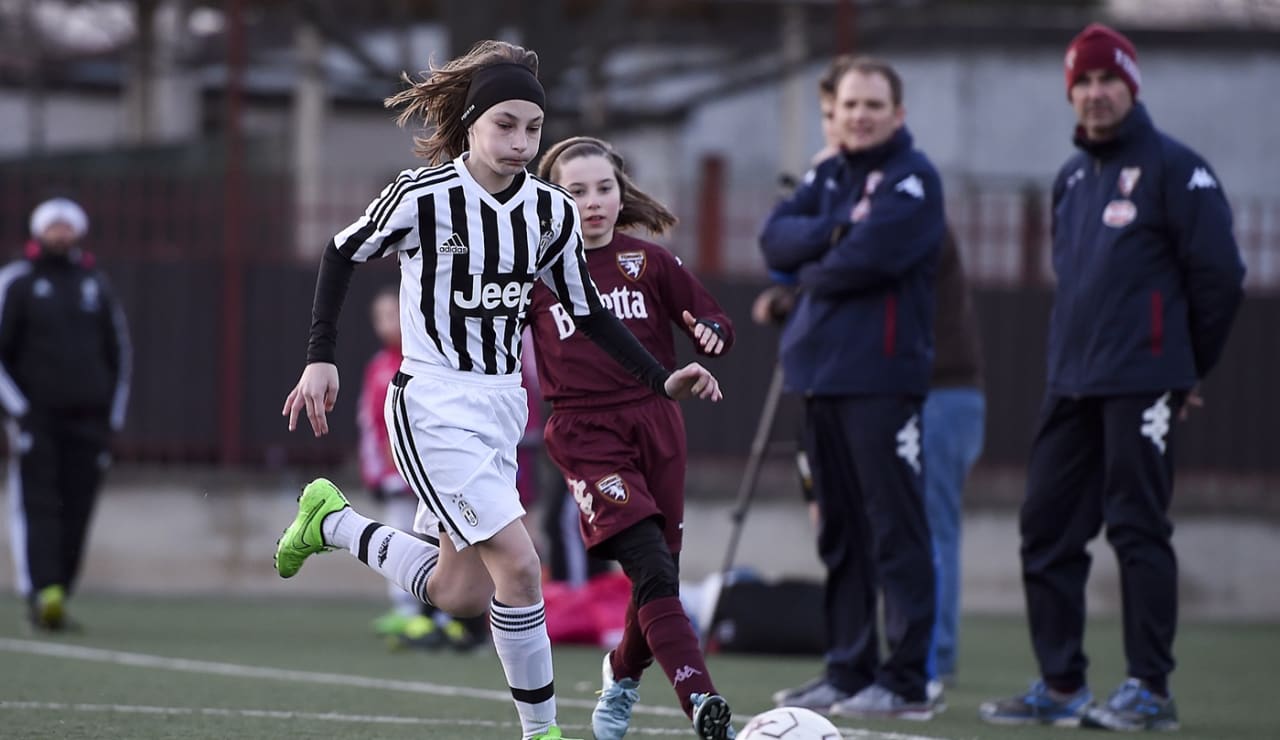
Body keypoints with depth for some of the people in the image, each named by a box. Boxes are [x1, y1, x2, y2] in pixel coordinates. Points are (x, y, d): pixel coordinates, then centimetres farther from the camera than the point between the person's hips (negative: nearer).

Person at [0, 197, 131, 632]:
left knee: (76, 514, 0)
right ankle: (42, 593, -27)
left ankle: (57, 601, 6)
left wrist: (113, 417, 13)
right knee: (37, 508, -14)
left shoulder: (96, 285, 14)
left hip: (87, 418, 4)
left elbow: (120, 352, 21)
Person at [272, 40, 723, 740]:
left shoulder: (552, 211, -1)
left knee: (460, 594, 10)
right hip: (432, 409, -7)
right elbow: (344, 253, 0)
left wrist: (661, 378, -3)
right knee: (519, 565, -18)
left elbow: (587, 312, 9)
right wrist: (321, 358, -4)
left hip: (501, 405, 7)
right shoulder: (423, 195, -15)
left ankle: (330, 522, 33)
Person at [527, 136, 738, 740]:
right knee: (653, 574, -19)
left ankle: (621, 678, 40)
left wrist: (711, 333, -15)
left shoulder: (648, 262, 6)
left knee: (657, 579, 9)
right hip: (586, 435, -3)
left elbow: (714, 324, 7)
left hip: (656, 425, 3)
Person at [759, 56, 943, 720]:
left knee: (895, 533, -7)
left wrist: (809, 274, 0)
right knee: (840, 534, 11)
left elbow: (867, 259, -17)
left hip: (880, 378, -8)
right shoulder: (828, 176, 17)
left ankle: (906, 679, -7)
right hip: (819, 374, 8)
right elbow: (775, 239, 4)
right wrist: (834, 230, -12)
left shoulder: (911, 179, -5)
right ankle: (849, 671, 17)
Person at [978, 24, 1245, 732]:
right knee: (1047, 527, 6)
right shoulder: (1071, 179, 18)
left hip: (1141, 384, -8)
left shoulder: (1174, 169, -5)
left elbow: (1219, 273, -6)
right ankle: (1061, 686, 12)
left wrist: (1187, 367, 0)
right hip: (1070, 383, 8)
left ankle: (1150, 690, -5)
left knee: (1137, 528, -8)